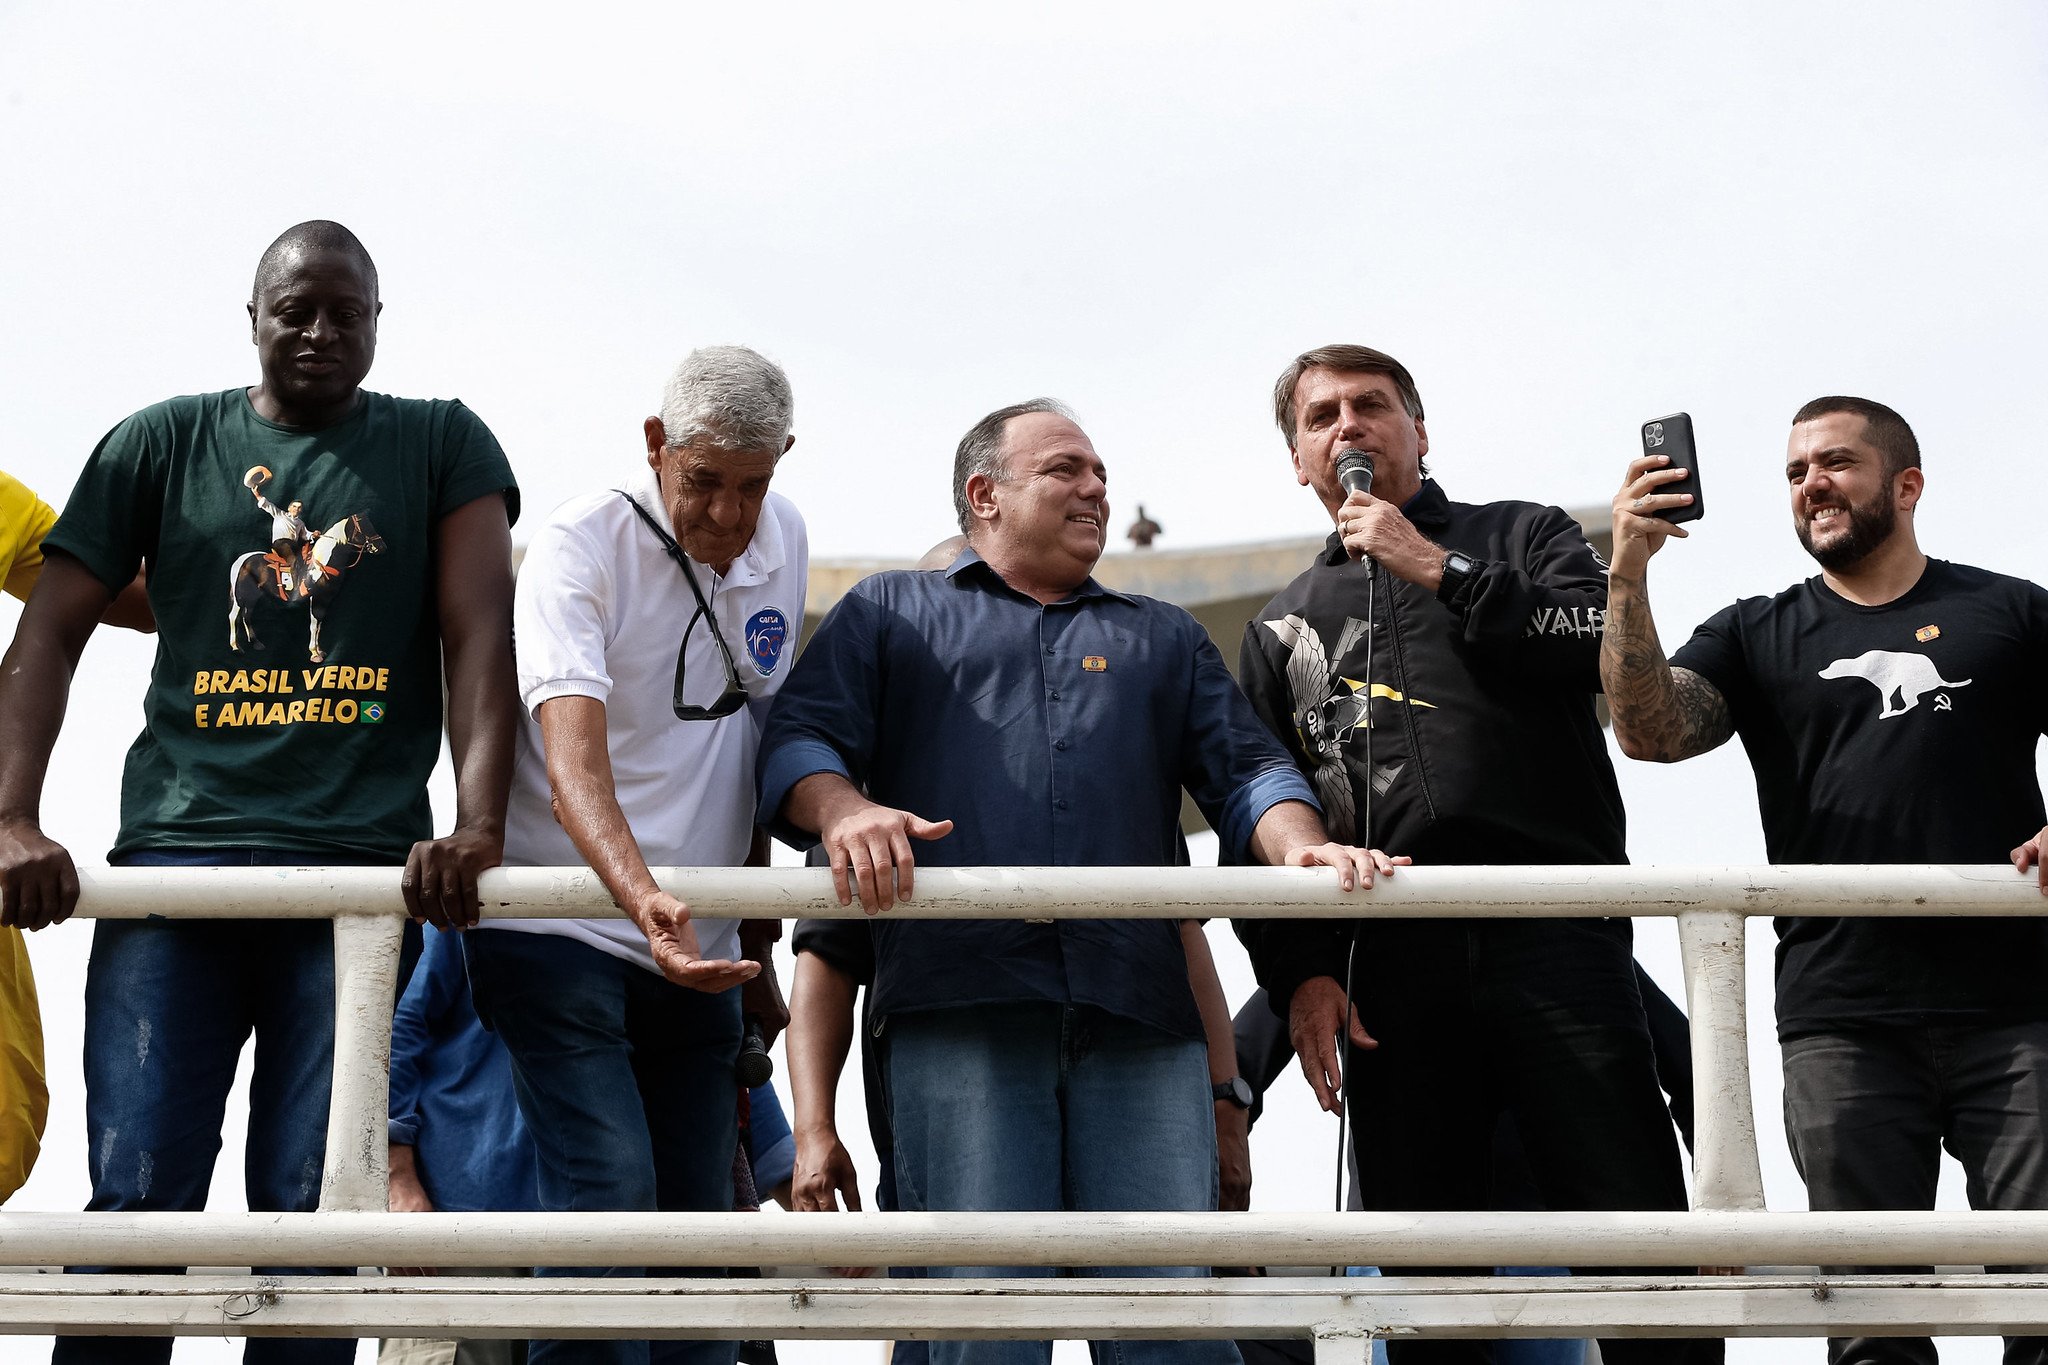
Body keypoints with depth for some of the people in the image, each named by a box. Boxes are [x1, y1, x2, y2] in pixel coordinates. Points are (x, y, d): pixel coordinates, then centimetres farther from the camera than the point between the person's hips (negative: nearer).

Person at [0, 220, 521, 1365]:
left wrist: (478, 826, -15)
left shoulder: (443, 445, 11)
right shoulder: (165, 444, 13)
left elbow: (480, 639, 0)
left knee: (310, 1210, -2)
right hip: (176, 853, 1)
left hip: (366, 870, -1)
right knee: (136, 1196, -6)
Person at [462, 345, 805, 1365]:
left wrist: (759, 950, 16)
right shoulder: (581, 545, -13)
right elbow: (572, 759, -27)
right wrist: (643, 899, -44)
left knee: (697, 1215, 5)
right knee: (609, 1200, -19)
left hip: (699, 947, 6)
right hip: (560, 931, -6)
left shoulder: (781, 541, 6)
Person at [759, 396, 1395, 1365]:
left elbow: (1244, 769, 21)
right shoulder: (890, 612, 24)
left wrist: (1301, 847, -2)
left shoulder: (1165, 638, 33)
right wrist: (843, 809, -13)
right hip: (961, 1007, -2)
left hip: (1139, 1014, 3)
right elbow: (795, 743, 11)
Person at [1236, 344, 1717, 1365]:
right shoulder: (1283, 626, 25)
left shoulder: (1524, 540, 19)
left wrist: (1439, 570, -2)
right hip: (1387, 973, 3)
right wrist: (1298, 974, 1)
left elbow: (1611, 641, -3)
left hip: (1554, 937, -2)